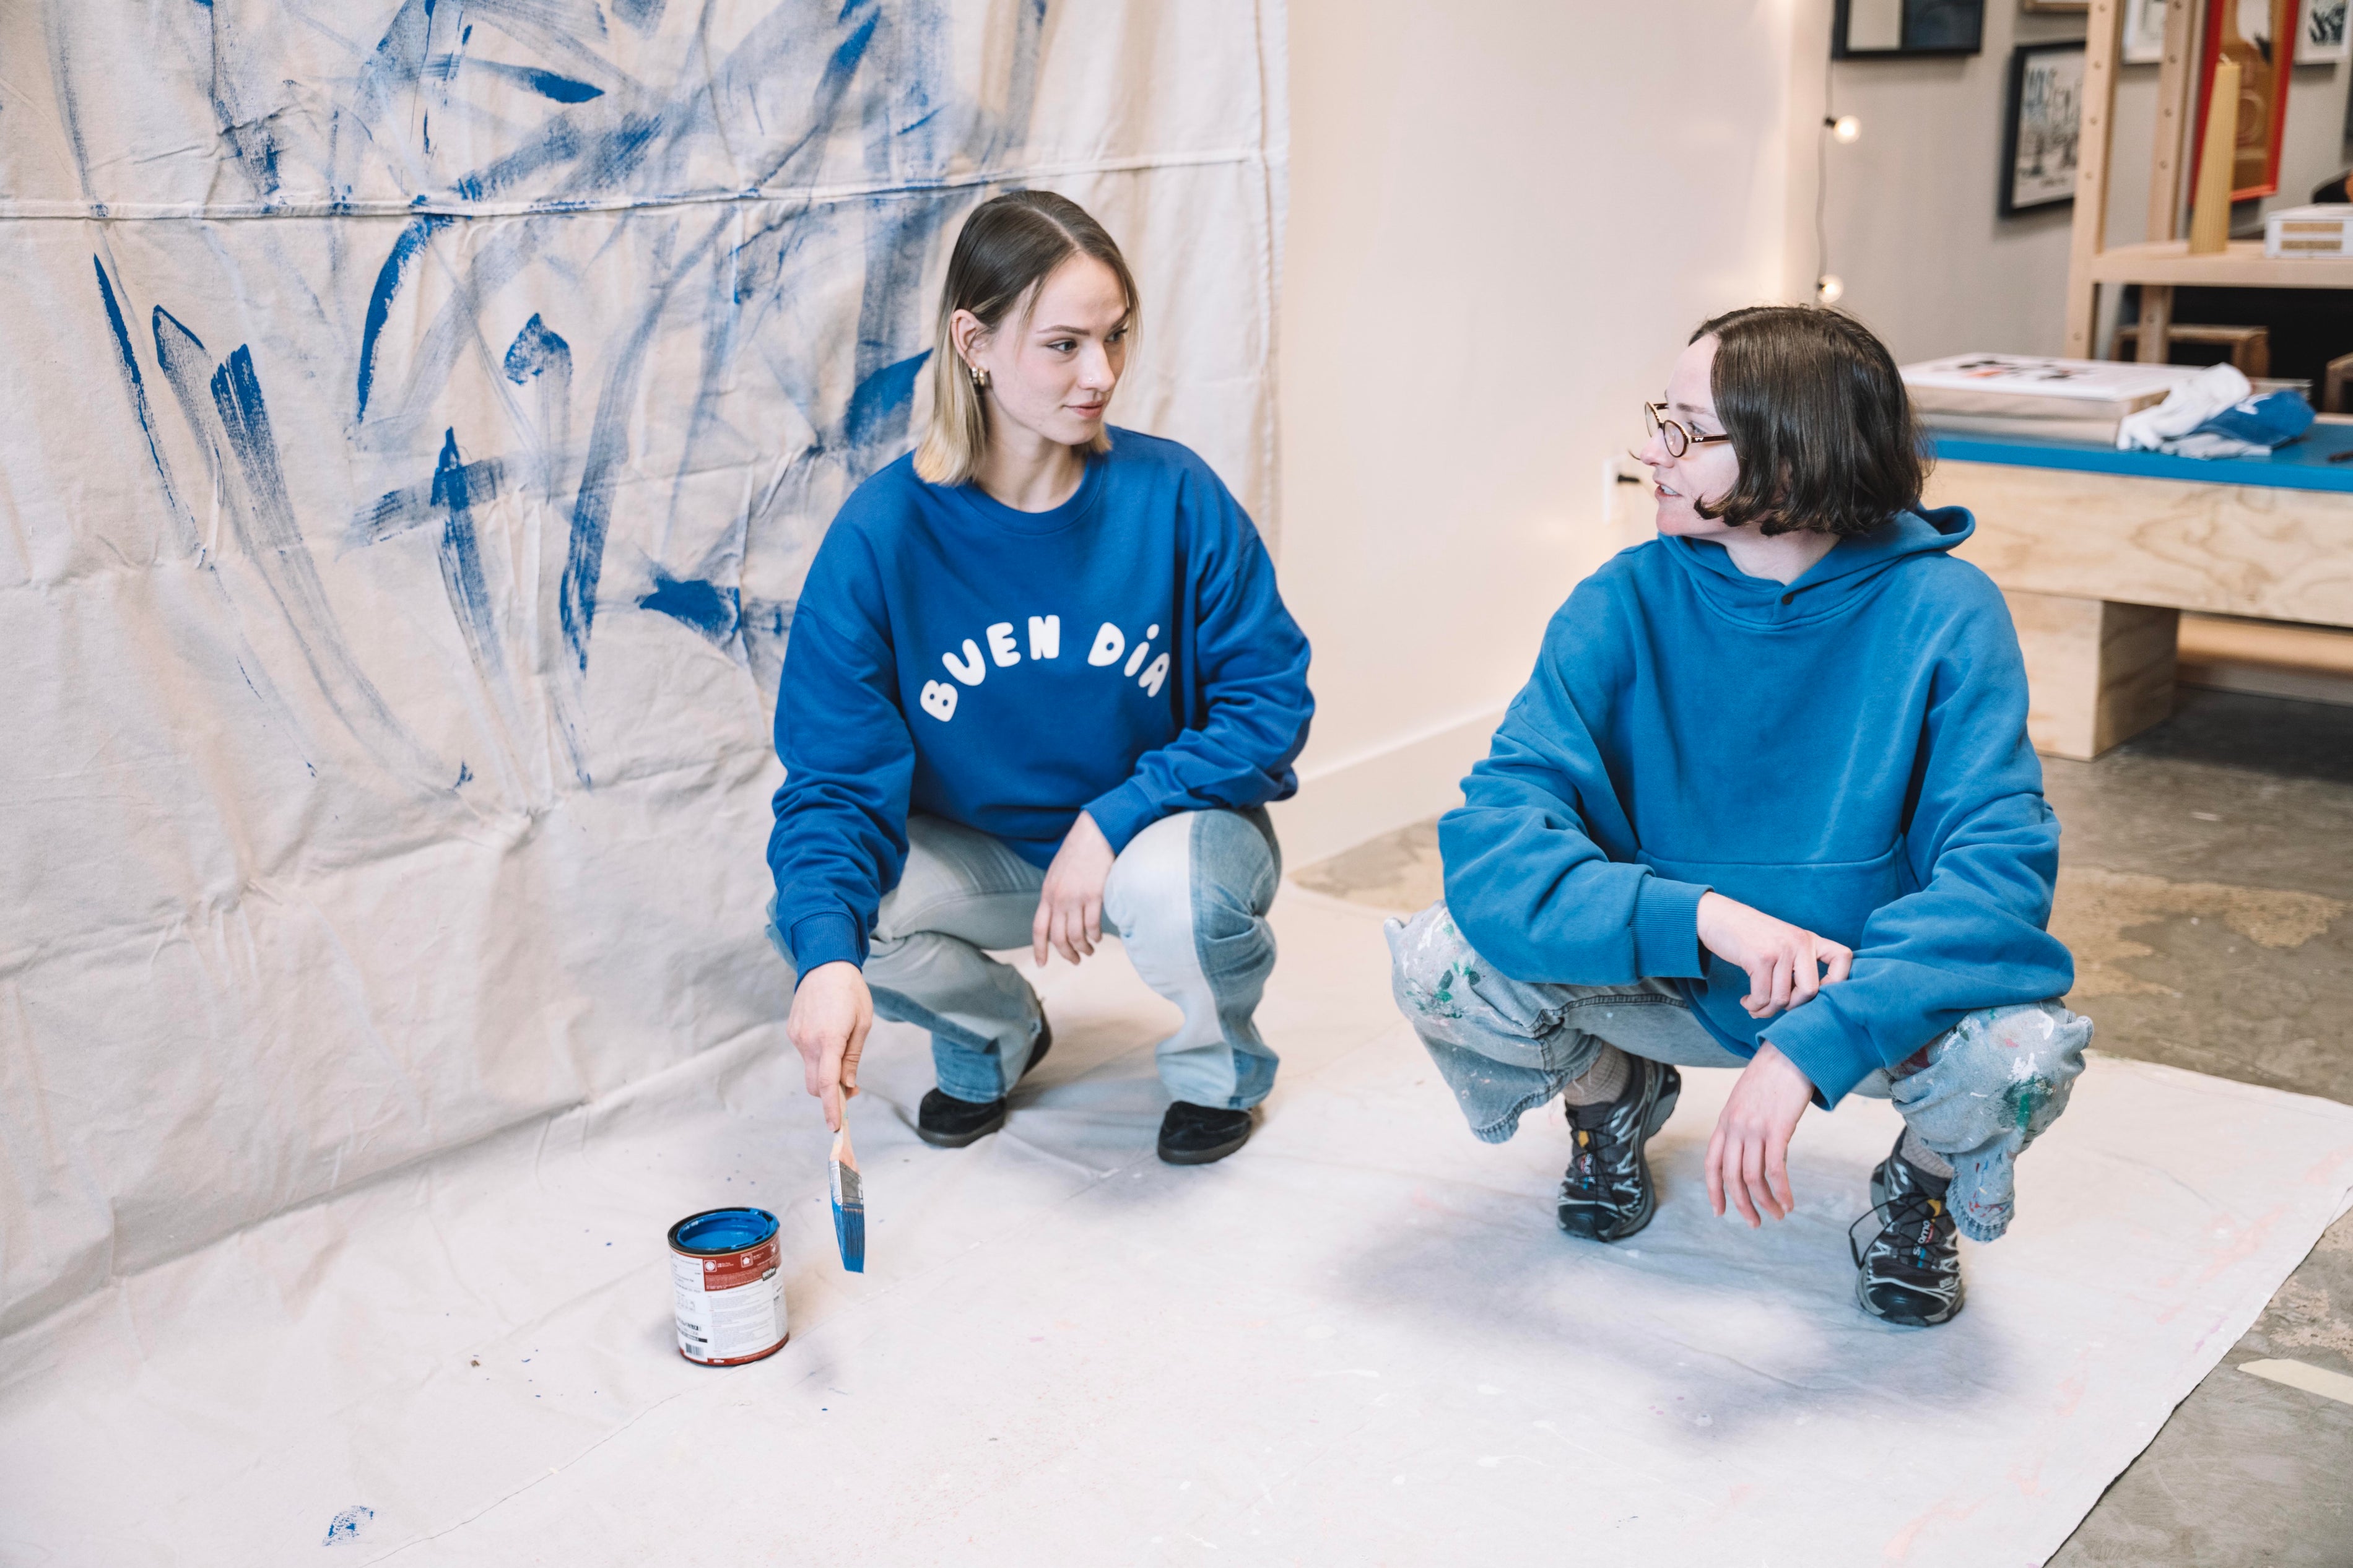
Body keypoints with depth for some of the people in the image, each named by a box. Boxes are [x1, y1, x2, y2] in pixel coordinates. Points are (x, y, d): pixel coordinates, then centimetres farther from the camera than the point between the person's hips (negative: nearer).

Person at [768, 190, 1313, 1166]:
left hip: (1163, 826, -1)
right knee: (807, 913, -24)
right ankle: (994, 1033, 11)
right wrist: (828, 957, -37)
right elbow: (834, 770, -18)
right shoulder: (881, 533, -15)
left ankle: (1219, 1065, 3)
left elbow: (1271, 700, -13)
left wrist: (1113, 820, -26)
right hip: (983, 853, 2)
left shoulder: (1173, 494, -16)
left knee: (1175, 890, -36)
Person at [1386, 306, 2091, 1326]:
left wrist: (1809, 1048, -41)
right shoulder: (1623, 608, -15)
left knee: (2022, 1051, -33)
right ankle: (1611, 1093, 12)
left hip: (1873, 987, -1)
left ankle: (1928, 1178, 6)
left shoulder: (1943, 614, -19)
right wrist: (1704, 917, -40)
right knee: (1441, 966, -24)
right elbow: (1489, 839, -24)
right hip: (1665, 978, 2)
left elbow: (2000, 867, -28)